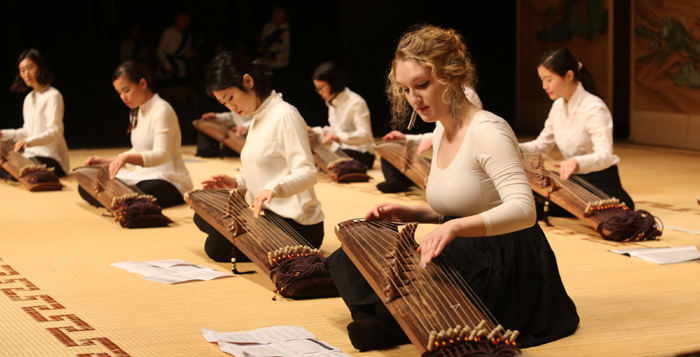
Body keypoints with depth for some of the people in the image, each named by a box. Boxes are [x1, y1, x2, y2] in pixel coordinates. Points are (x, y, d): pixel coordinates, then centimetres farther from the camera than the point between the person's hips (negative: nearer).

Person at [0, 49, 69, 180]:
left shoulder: (53, 96, -10)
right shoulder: (29, 98, 19)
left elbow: (55, 132, -20)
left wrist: (29, 141, -35)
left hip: (52, 158, -8)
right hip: (32, 155, 8)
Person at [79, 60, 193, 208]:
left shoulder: (162, 110, -13)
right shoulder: (137, 112, 16)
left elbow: (162, 154, -25)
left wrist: (126, 157, -41)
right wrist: (108, 161, 9)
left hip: (170, 180, -8)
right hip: (142, 177, 8)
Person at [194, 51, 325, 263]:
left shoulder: (285, 116, -16)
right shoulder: (258, 117, 15)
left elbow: (307, 174, -25)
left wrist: (273, 188, -43)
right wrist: (237, 182, 5)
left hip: (297, 225, -10)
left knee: (217, 247, -20)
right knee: (203, 216, 10)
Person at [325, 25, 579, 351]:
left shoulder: (487, 131, -19)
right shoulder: (441, 134, 9)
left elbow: (523, 210, -33)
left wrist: (454, 227, -47)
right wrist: (408, 214, 4)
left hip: (506, 269, -9)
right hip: (466, 259, 9)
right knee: (351, 259, -3)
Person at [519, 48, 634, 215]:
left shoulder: (594, 108, -20)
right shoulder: (558, 106, 5)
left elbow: (605, 156, -31)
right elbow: (542, 144, 14)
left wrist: (577, 162, -52)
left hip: (601, 184, -7)